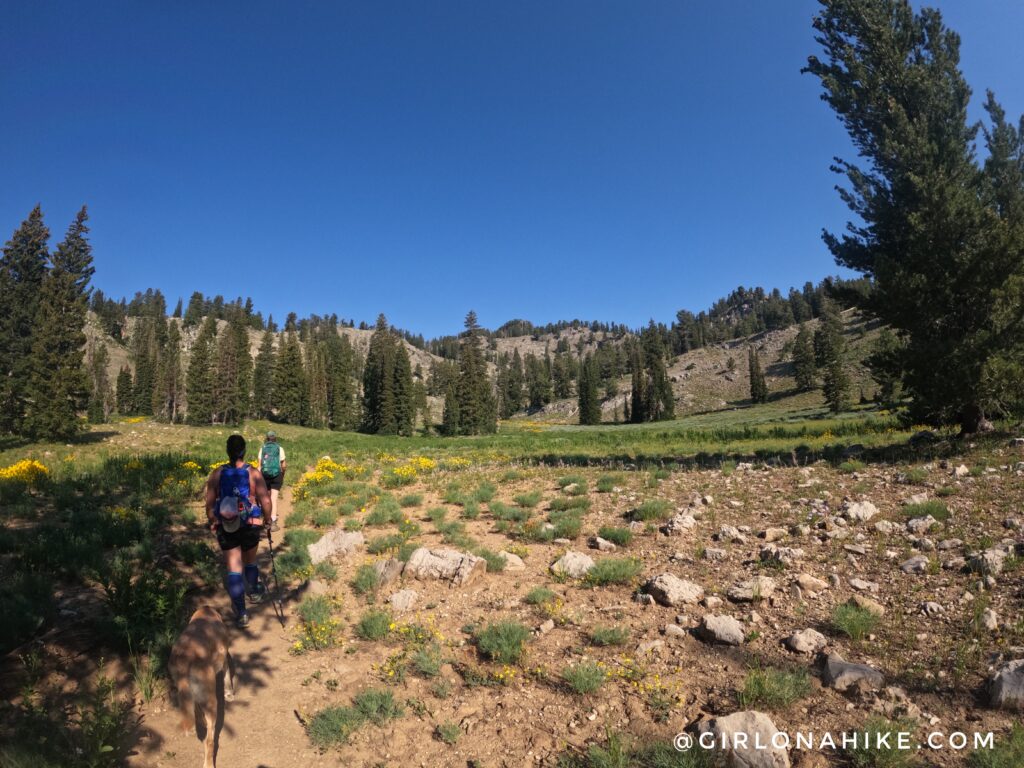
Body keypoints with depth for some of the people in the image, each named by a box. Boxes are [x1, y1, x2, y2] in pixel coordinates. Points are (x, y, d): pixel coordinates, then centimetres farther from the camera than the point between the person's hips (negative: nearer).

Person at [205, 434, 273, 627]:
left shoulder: (217, 473, -7)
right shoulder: (254, 473, -13)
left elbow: (209, 503, -2)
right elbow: (266, 502, -13)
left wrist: (212, 522, 15)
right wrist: (267, 519, 6)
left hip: (226, 527, 0)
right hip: (251, 526, 0)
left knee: (234, 569, 7)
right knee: (250, 561, 24)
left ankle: (241, 613, 11)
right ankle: (255, 592, 48)